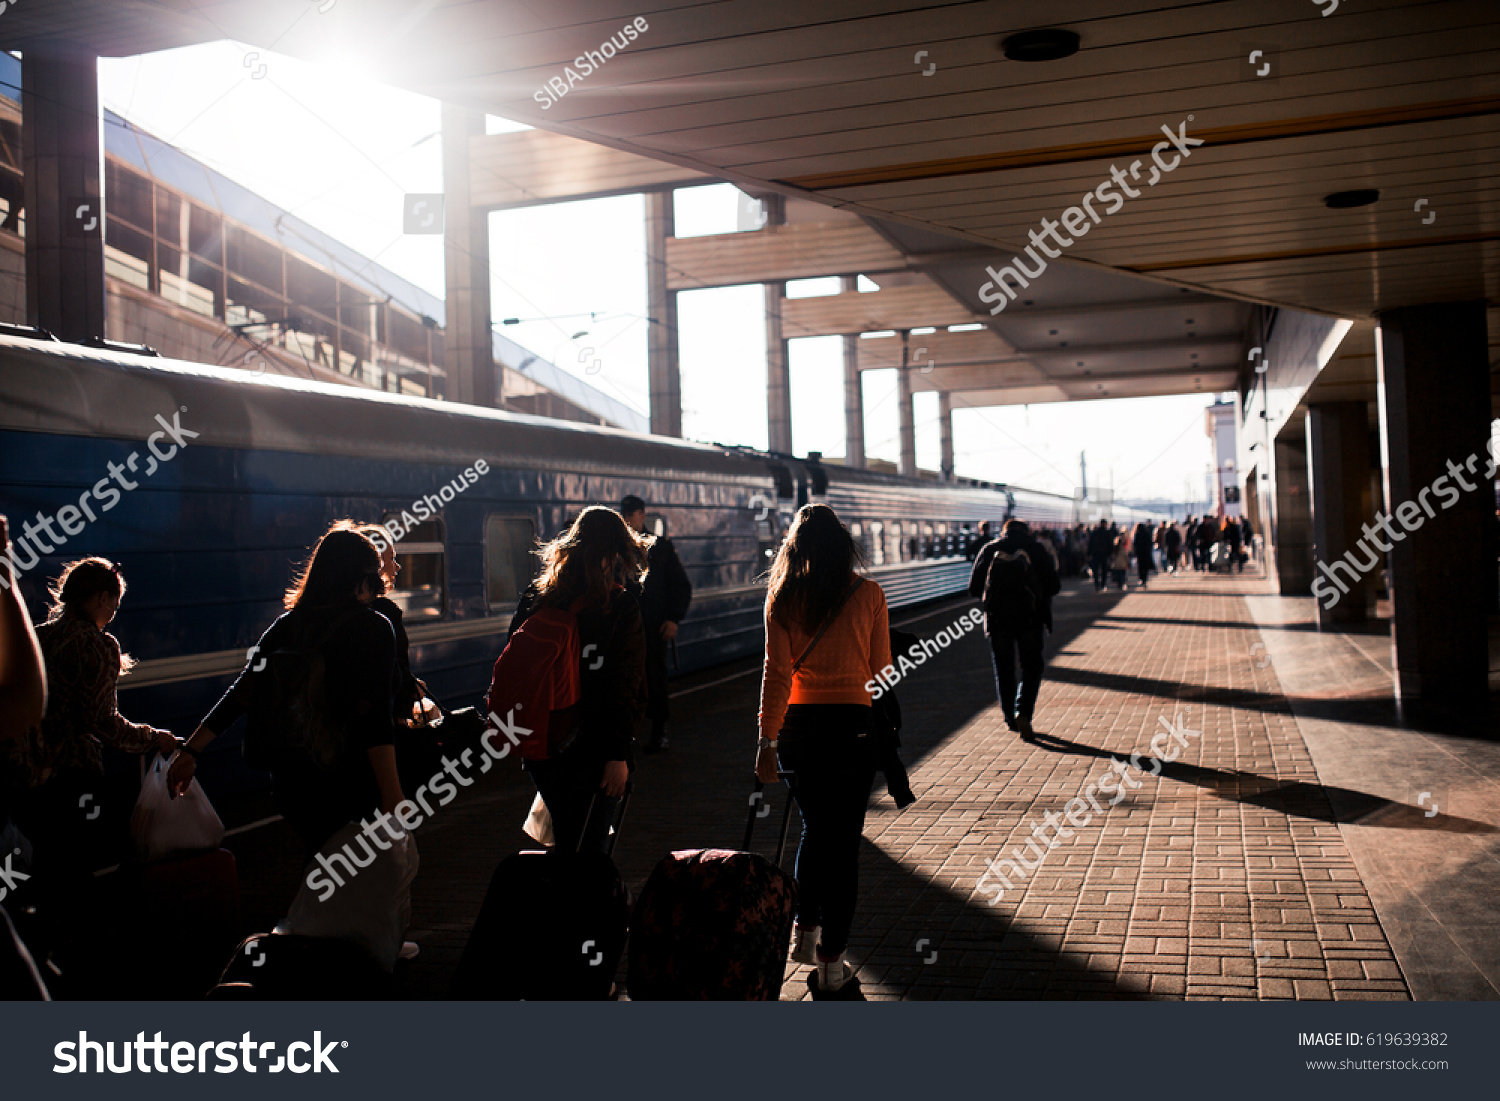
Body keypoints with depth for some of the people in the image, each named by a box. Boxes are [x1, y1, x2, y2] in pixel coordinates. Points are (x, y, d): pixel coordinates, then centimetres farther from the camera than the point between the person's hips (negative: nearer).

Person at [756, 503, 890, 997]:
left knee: (814, 828, 23)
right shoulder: (868, 594, -2)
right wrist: (885, 728, 19)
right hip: (854, 722, -1)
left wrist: (768, 739, 0)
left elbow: (776, 671, -3)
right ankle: (832, 962, 9)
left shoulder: (781, 596, -1)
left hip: (799, 724, 2)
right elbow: (881, 669, 4)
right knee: (844, 839, 5)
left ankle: (805, 930, 24)